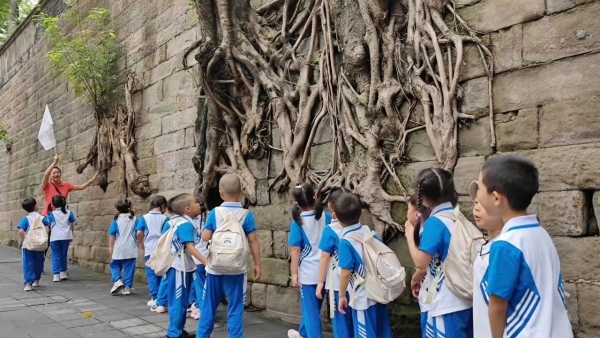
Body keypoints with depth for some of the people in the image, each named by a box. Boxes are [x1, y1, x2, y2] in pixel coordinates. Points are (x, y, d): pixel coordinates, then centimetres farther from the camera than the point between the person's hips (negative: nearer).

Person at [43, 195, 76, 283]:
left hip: (55, 238, -2)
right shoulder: (69, 213, 6)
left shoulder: (52, 214, -1)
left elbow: (45, 222, 0)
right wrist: (71, 235, 19)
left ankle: (56, 275, -5)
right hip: (66, 237, 2)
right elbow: (72, 225, 9)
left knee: (56, 256, 3)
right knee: (63, 255, 16)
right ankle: (63, 273, 23)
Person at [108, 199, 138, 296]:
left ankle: (117, 281, -5)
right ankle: (127, 287, 7)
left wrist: (110, 246, 8)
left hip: (119, 248, -1)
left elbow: (112, 235, -1)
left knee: (115, 265, 16)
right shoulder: (134, 219, -1)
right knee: (129, 268, 7)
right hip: (130, 248, 1)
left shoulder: (116, 220, -4)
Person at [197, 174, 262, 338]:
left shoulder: (215, 212, -4)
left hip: (215, 267, 2)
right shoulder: (246, 214, -7)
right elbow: (253, 241, -7)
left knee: (209, 305, 15)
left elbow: (205, 237, -4)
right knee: (235, 308, 6)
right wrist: (257, 265, 0)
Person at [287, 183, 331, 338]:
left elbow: (295, 250, -13)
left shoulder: (298, 222, -12)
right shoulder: (326, 217, -1)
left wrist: (294, 273, -6)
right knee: (313, 306, 22)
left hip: (308, 272, -5)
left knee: (311, 309, 7)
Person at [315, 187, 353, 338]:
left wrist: (320, 282, -5)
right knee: (354, 319, 17)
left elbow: (325, 258, -11)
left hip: (338, 283, -5)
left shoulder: (330, 230, -14)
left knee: (341, 320, 8)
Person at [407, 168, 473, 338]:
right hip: (465, 298, 8)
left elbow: (421, 262, -21)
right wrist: (419, 275, 21)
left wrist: (409, 234, -7)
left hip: (447, 303, -8)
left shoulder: (434, 222, -16)